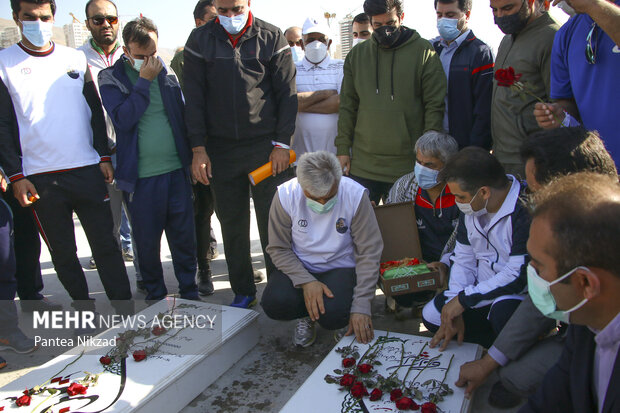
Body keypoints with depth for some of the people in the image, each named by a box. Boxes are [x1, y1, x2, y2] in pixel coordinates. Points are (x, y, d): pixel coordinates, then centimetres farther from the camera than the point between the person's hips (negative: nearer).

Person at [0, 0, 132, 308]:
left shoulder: (75, 58, 10)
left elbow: (95, 112, 13)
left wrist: (104, 157, 6)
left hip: (87, 170, 1)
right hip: (41, 178, -1)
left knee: (105, 245, 2)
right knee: (63, 252, 7)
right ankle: (85, 311, 22)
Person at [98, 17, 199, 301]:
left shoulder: (167, 75, 8)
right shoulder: (111, 79, -1)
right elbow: (122, 119, -17)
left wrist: (190, 159, 12)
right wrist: (144, 81, -14)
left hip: (176, 170, 3)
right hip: (140, 176, -2)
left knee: (184, 236, 8)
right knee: (147, 240, 8)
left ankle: (190, 293, 25)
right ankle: (155, 295, 28)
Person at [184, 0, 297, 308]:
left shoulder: (271, 38, 3)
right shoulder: (200, 40, 7)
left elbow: (287, 94, 1)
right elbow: (194, 98, 4)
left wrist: (282, 144, -6)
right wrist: (198, 148, -3)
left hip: (265, 145, -2)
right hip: (220, 148, 2)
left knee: (273, 222, 0)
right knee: (232, 225, 8)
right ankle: (243, 292, 21)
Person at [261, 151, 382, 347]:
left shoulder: (355, 195, -19)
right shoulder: (285, 195, -16)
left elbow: (368, 253, -16)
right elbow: (278, 249, -8)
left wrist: (361, 307, -21)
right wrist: (306, 281, -24)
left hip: (340, 266, -1)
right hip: (299, 266, 2)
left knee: (334, 316, -29)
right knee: (274, 304, -27)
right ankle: (307, 315, 10)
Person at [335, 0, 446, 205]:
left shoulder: (423, 51, 0)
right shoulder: (357, 54, 10)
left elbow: (435, 105, -3)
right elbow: (348, 106, 11)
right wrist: (343, 148, 5)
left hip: (407, 165, -2)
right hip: (362, 165, 3)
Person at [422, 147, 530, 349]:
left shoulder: (525, 210, -27)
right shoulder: (471, 207, -2)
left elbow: (520, 276, -28)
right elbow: (463, 259, 3)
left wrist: (463, 299, -22)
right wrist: (454, 311, -7)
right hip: (484, 287, 7)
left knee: (503, 314, -37)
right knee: (432, 315, -3)